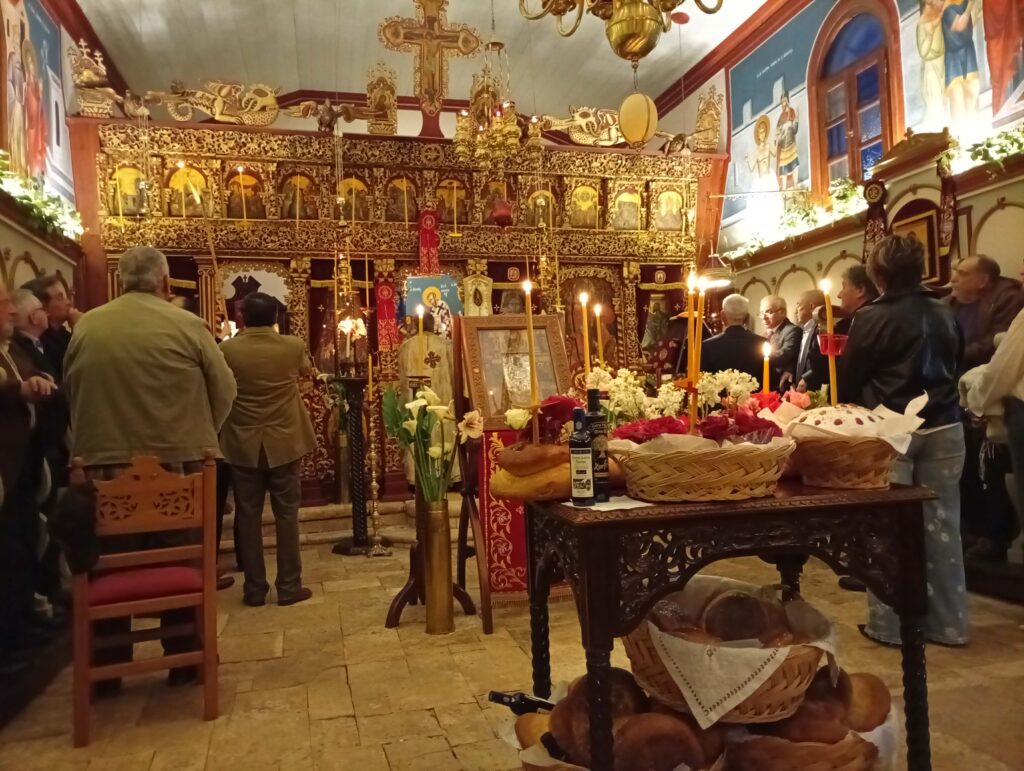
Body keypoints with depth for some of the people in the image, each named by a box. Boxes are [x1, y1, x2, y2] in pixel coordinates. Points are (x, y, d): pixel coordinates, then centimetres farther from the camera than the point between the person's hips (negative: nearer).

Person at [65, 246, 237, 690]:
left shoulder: (86, 326, 0)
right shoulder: (187, 325, -9)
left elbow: (70, 391, 10)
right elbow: (224, 390, -3)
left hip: (104, 464, 3)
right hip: (177, 462, -2)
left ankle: (107, 669, 25)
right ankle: (186, 661, 21)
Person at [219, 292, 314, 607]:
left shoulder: (227, 349, -7)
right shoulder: (293, 346, -6)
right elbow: (306, 370, 16)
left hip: (242, 444, 0)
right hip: (283, 443, 0)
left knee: (248, 516, 8)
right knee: (286, 514, 7)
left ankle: (255, 588, 15)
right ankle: (289, 586, 12)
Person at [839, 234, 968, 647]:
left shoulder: (872, 317, -11)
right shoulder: (945, 314, 6)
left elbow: (848, 380, -7)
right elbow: (955, 364, 18)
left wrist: (862, 403, 12)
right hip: (944, 428, 5)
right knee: (941, 525, 11)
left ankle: (889, 624, 12)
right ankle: (948, 623, 21)